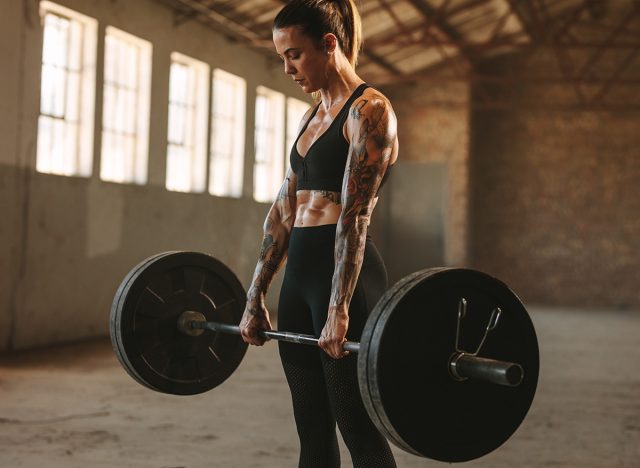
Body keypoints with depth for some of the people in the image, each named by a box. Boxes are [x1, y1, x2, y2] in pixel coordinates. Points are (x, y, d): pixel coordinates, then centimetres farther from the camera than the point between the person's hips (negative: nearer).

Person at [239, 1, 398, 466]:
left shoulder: (369, 110, -9)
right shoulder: (313, 117, 17)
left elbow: (355, 214, -18)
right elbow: (283, 211, 16)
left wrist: (339, 309, -24)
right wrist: (256, 296, 13)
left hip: (346, 275, -9)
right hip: (300, 275, 9)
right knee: (312, 429, 13)